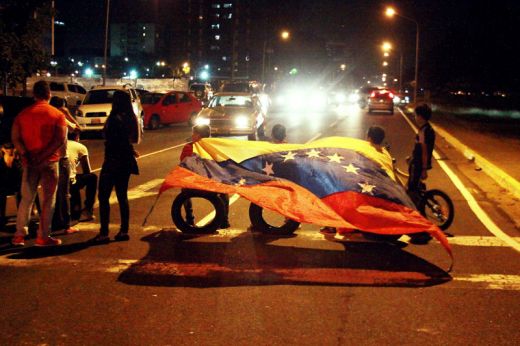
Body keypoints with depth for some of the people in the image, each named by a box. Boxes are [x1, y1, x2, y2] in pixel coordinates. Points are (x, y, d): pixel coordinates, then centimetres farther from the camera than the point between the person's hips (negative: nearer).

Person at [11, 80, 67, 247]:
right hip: (49, 162, -3)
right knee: (48, 200, 4)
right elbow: (60, 140, -14)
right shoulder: (57, 115, -4)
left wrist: (26, 155, -10)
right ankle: (43, 236, 4)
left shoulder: (23, 114, 5)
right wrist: (43, 156, -14)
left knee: (26, 199, 12)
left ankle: (19, 235, 11)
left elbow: (15, 138, -4)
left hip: (29, 162, 3)